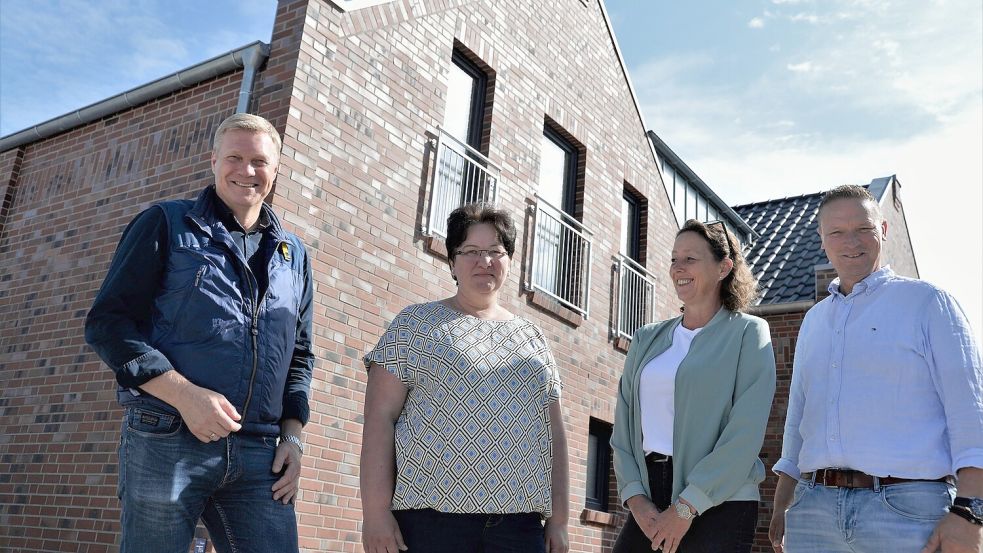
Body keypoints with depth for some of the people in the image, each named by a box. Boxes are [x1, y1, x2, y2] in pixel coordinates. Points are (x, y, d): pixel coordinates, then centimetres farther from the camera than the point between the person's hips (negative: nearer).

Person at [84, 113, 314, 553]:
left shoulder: (292, 254, 17)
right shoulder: (166, 225, 6)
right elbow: (107, 322, -2)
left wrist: (293, 434, 7)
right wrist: (183, 394, -14)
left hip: (258, 456, 4)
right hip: (167, 444, -3)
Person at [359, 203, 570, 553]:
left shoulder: (532, 338, 16)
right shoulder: (414, 324, 6)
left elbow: (554, 434, 15)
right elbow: (380, 419, -2)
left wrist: (559, 519, 9)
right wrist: (376, 512, -10)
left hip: (520, 521, 3)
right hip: (430, 517, -3)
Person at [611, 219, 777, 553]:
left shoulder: (748, 332, -2)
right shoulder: (647, 340, 12)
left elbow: (746, 433, -11)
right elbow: (623, 427, 8)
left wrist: (686, 507, -13)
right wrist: (635, 497, -6)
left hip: (718, 504, -4)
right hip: (648, 506, 4)